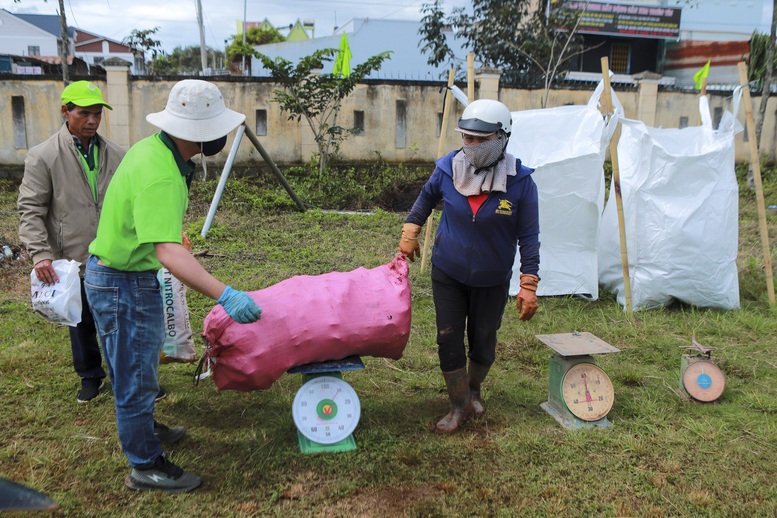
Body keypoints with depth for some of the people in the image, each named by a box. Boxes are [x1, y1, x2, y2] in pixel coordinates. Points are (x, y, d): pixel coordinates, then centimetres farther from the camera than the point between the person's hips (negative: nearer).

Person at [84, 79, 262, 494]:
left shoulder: (153, 148, -1)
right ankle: (145, 467, 22)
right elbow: (168, 251, -42)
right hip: (122, 284, -10)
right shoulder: (160, 178, -32)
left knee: (140, 363, 27)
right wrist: (224, 295, -49)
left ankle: (144, 428, 49)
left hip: (132, 275, 10)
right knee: (135, 375, 5)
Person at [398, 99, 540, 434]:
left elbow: (528, 236, -11)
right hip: (447, 274, 1)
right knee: (448, 339, 2)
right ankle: (460, 406, 21)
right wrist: (410, 234, 9)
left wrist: (529, 285, -13)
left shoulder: (520, 182, -18)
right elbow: (426, 198, 10)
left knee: (482, 342, 13)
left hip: (492, 280, -1)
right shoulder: (448, 169, -13)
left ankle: (474, 389, 43)